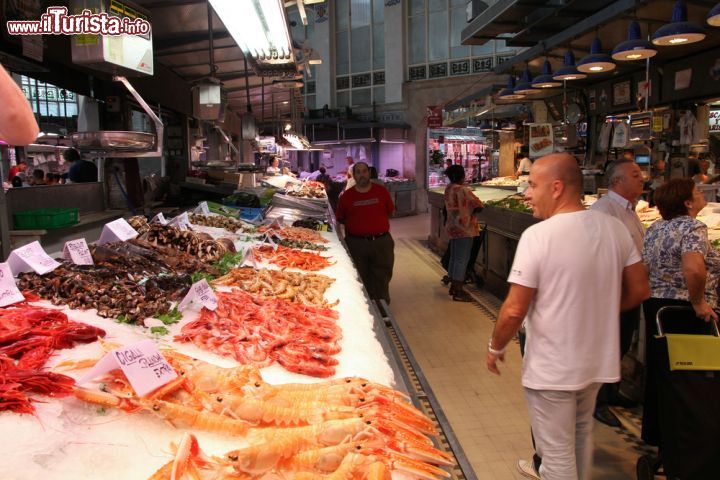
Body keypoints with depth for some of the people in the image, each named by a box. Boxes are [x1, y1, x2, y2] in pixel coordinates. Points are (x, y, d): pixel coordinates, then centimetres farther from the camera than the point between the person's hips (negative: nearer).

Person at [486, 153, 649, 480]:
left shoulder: (538, 235, -22)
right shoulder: (614, 227, -3)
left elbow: (514, 310, -21)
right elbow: (639, 291, 5)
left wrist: (495, 347, -4)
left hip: (551, 369, -6)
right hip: (599, 361, 7)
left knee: (557, 454, 10)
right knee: (581, 434, 29)